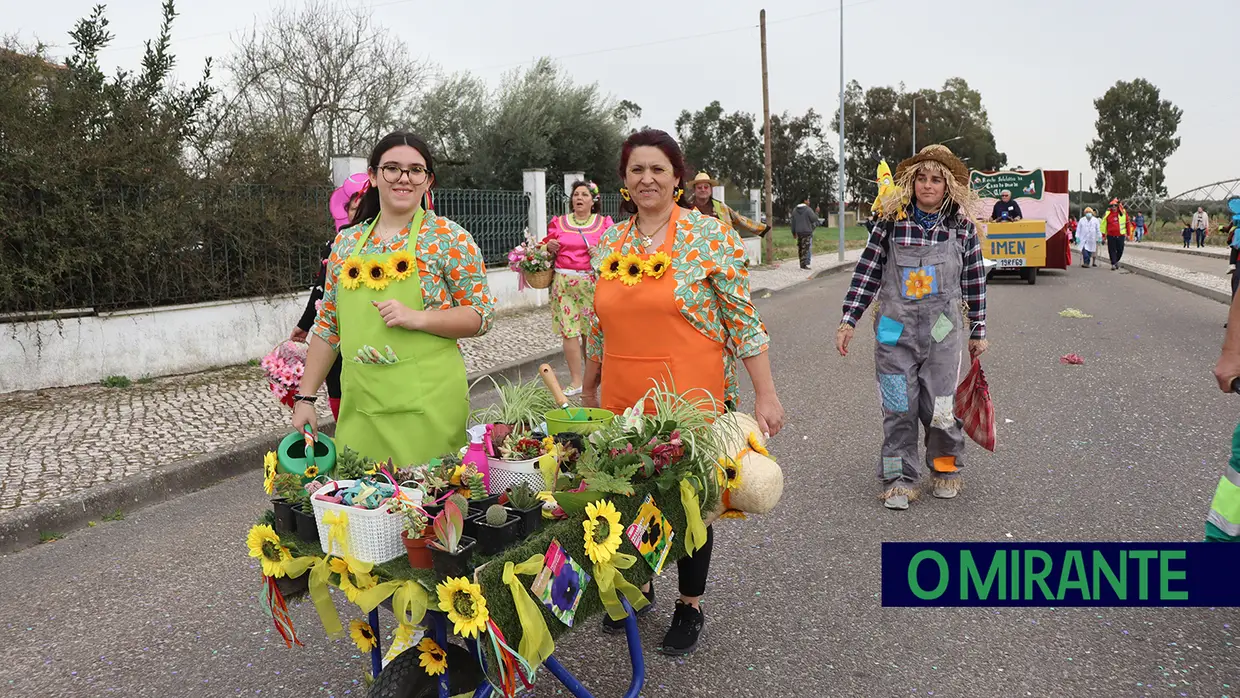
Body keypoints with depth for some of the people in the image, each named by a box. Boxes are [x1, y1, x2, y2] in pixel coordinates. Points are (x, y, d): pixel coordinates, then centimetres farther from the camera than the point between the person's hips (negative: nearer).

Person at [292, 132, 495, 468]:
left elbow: (481, 314, -4)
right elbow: (327, 327, 15)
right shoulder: (346, 242, 11)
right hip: (359, 406, 4)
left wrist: (417, 317, -17)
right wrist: (305, 397, 12)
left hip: (427, 406, -4)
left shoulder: (448, 238, -3)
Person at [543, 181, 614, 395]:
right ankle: (576, 381, -1)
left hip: (592, 281, -1)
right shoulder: (558, 223, 13)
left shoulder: (604, 223, 9)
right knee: (569, 330, -5)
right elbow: (548, 249, 23)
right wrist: (549, 247, 1)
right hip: (564, 282, 1)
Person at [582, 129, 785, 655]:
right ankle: (638, 585, 39)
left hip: (693, 398, -4)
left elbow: (744, 318, -8)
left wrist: (765, 394, -11)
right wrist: (588, 392, 18)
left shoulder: (710, 235, -8)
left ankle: (690, 606, 29)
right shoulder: (609, 244, 6)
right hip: (623, 402, 4)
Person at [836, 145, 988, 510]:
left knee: (940, 408, 2)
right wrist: (848, 320, -1)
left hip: (943, 332, 0)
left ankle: (946, 468, 28)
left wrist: (978, 332, 12)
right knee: (898, 409, 3)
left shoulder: (962, 227, 1)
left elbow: (974, 282, 8)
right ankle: (900, 479, 18)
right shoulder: (891, 222, -2)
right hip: (896, 330, 0)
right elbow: (868, 271, 1)